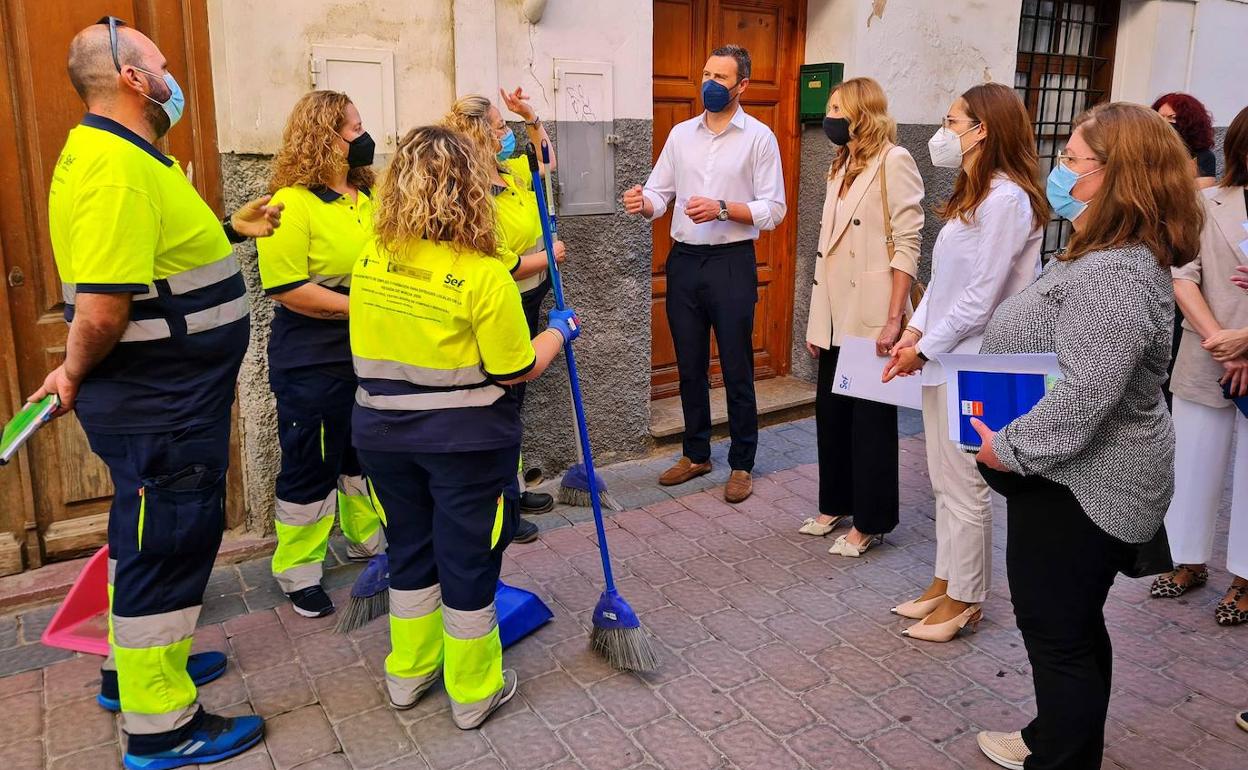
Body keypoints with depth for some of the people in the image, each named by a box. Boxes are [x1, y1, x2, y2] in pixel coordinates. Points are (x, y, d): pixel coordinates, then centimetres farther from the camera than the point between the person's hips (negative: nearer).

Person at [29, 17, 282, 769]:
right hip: (158, 405, -10)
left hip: (167, 397, 10)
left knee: (152, 536, 23)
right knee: (166, 547, 2)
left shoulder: (130, 156, 11)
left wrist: (228, 229, 15)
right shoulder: (115, 166, -24)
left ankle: (134, 666, 42)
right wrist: (76, 377, -12)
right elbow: (102, 308, -30)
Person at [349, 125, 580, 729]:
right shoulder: (482, 275, -20)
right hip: (465, 438, -5)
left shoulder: (370, 260, -3)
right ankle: (473, 691, 25)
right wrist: (559, 332, 2)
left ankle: (409, 672, 36)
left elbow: (374, 347, 6)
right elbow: (517, 370, -13)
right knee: (468, 560, 9)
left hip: (383, 431, 5)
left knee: (410, 550, 20)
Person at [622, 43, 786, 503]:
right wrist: (643, 204, -16)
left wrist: (723, 209, -20)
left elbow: (773, 210, -7)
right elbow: (661, 194, 7)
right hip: (684, 260, 4)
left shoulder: (759, 137, -2)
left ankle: (742, 464, 16)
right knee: (690, 366, 12)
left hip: (731, 262, -4)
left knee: (737, 369, 2)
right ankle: (696, 454, 27)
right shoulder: (681, 134, 10)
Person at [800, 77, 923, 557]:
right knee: (830, 412, 13)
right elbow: (829, 247, 14)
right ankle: (835, 505, 29)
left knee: (871, 419, 3)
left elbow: (907, 243, -14)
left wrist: (893, 319, -20)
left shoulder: (893, 162, -8)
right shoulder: (842, 166, 16)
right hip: (837, 316, 8)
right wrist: (817, 321, 11)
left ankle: (870, 522, 16)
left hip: (871, 318, -7)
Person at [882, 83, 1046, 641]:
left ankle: (962, 600, 17)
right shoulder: (974, 195, 14)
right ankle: (944, 585, 29)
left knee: (964, 488, 2)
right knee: (945, 483, 16)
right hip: (943, 360, 10)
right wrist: (913, 334, 4)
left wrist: (926, 349, -13)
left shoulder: (1006, 198, -17)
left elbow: (980, 296, -20)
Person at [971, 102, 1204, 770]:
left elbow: (1085, 395, -31)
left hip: (1077, 489, -11)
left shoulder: (1112, 277, -26)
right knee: (1073, 626, 24)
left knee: (1058, 633, 4)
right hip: (1082, 481, 11)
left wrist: (1010, 448, -19)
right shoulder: (1110, 257, 9)